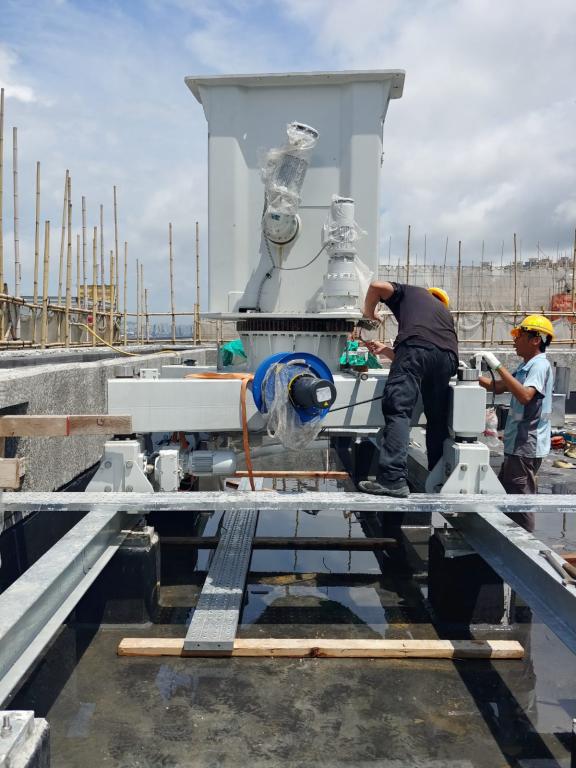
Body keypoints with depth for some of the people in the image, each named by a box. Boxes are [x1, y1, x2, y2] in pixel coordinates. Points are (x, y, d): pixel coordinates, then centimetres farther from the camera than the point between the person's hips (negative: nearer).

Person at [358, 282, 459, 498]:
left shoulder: (412, 292, 33)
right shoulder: (445, 312, 42)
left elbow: (377, 286, 14)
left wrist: (369, 313, 30)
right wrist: (384, 350, 42)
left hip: (417, 345, -5)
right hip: (447, 356, 5)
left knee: (398, 410, -12)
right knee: (437, 418, 16)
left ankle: (393, 479, -23)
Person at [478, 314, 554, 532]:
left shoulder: (540, 365, -15)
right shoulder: (526, 366, 15)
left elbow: (525, 395, -31)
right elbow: (497, 387, 19)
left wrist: (498, 366, -29)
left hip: (526, 447, -10)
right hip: (517, 444, 10)